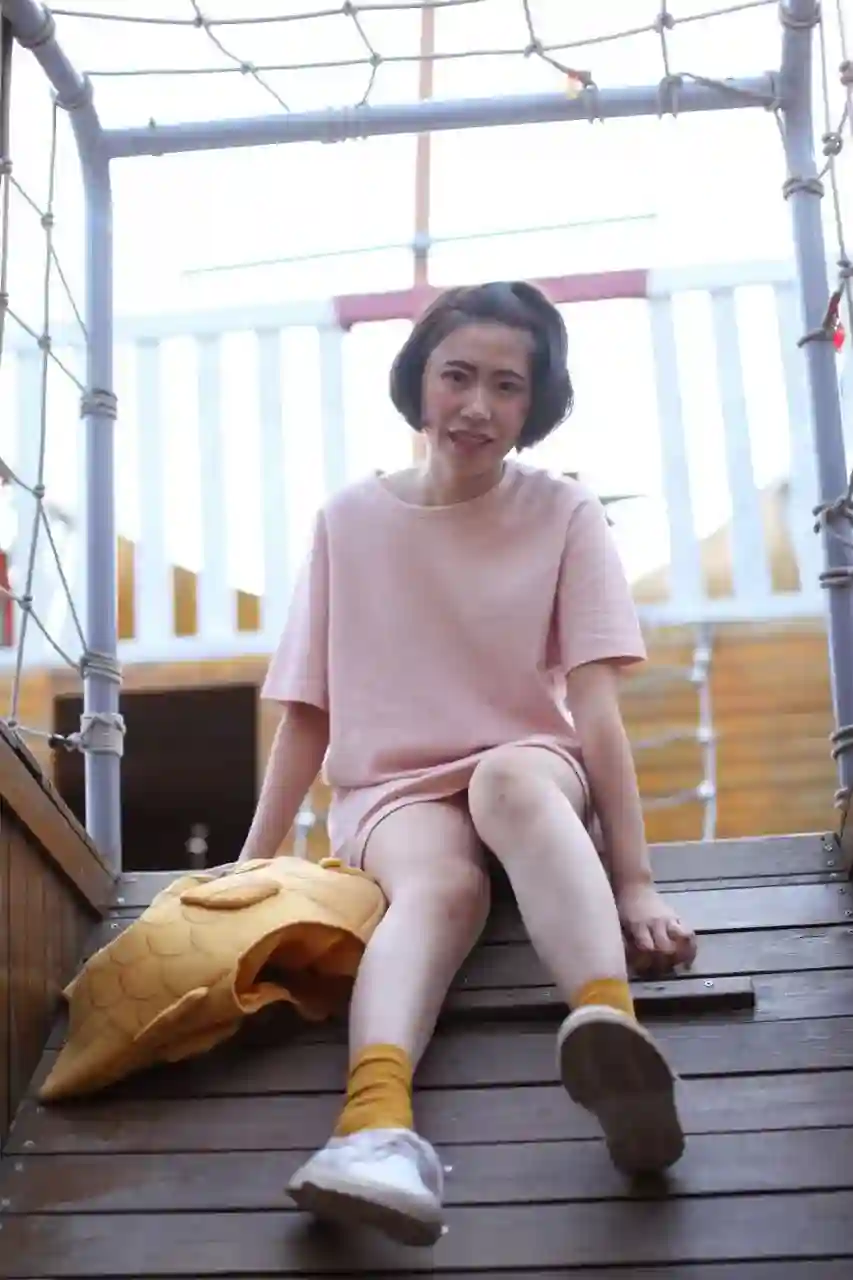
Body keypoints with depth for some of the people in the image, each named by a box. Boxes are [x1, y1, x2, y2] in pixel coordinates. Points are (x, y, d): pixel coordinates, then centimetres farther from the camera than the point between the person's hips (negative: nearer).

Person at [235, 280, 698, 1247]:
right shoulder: (349, 519, 0)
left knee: (508, 779, -38)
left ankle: (610, 1025, -64)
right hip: (389, 789, 0)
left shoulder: (564, 513, -2)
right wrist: (253, 865, 0)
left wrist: (635, 878, -21)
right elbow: (308, 714, 4)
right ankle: (376, 1127, -64)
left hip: (537, 774, 0)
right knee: (442, 882, -36)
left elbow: (594, 702, -12)